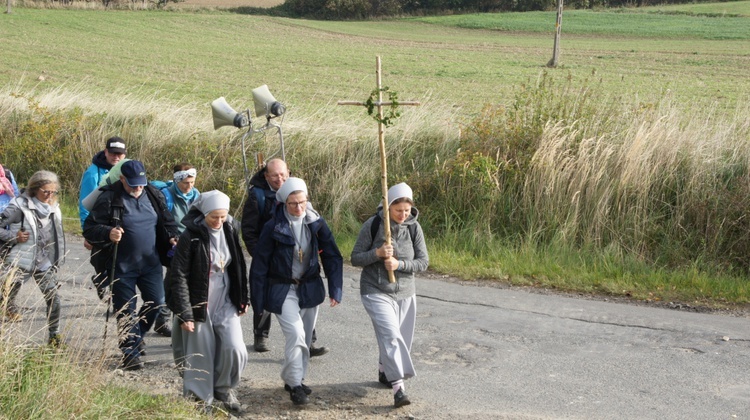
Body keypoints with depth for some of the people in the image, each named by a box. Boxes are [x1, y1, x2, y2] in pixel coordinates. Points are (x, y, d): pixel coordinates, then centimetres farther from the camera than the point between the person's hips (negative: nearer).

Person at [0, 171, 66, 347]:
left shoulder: (54, 208, 7)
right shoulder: (20, 205, -11)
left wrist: (57, 260, 14)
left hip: (45, 264, 4)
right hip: (21, 262, -4)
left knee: (53, 299, -1)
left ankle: (54, 335, 11)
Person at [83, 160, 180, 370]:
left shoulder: (154, 195, 4)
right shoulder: (108, 199, -10)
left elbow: (167, 222, 16)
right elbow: (89, 228, -11)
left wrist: (172, 237, -4)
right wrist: (108, 233, -30)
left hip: (151, 263, 4)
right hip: (122, 266, -4)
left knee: (156, 302, 6)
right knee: (126, 310, 2)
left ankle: (137, 335, 32)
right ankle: (130, 352, 13)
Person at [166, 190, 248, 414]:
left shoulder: (231, 230, 1)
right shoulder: (190, 236, -14)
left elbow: (239, 266, 13)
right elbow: (178, 277, -13)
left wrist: (244, 297, 13)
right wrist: (184, 313, -16)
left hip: (225, 303, 4)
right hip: (199, 305, -4)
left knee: (235, 349, -8)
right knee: (200, 357, 4)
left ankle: (224, 388, 18)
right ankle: (199, 400, 24)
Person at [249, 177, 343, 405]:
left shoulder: (316, 223, -5)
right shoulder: (273, 228, -14)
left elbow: (332, 257, 0)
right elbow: (259, 265, -8)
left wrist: (336, 289, -7)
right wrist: (258, 301, -6)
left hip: (310, 288, 4)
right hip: (282, 290, -4)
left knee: (305, 338, 12)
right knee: (295, 335, -17)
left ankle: (294, 379, 30)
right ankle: (294, 385, -6)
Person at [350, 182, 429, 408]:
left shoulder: (414, 227, -3)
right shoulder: (372, 225, -11)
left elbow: (423, 261, -3)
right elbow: (355, 258, -6)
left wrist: (400, 264, -20)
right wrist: (377, 253, -23)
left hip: (405, 294, 4)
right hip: (376, 292, -4)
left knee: (401, 339, 14)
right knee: (390, 335, -21)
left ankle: (384, 372, 42)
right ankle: (398, 386, -23)